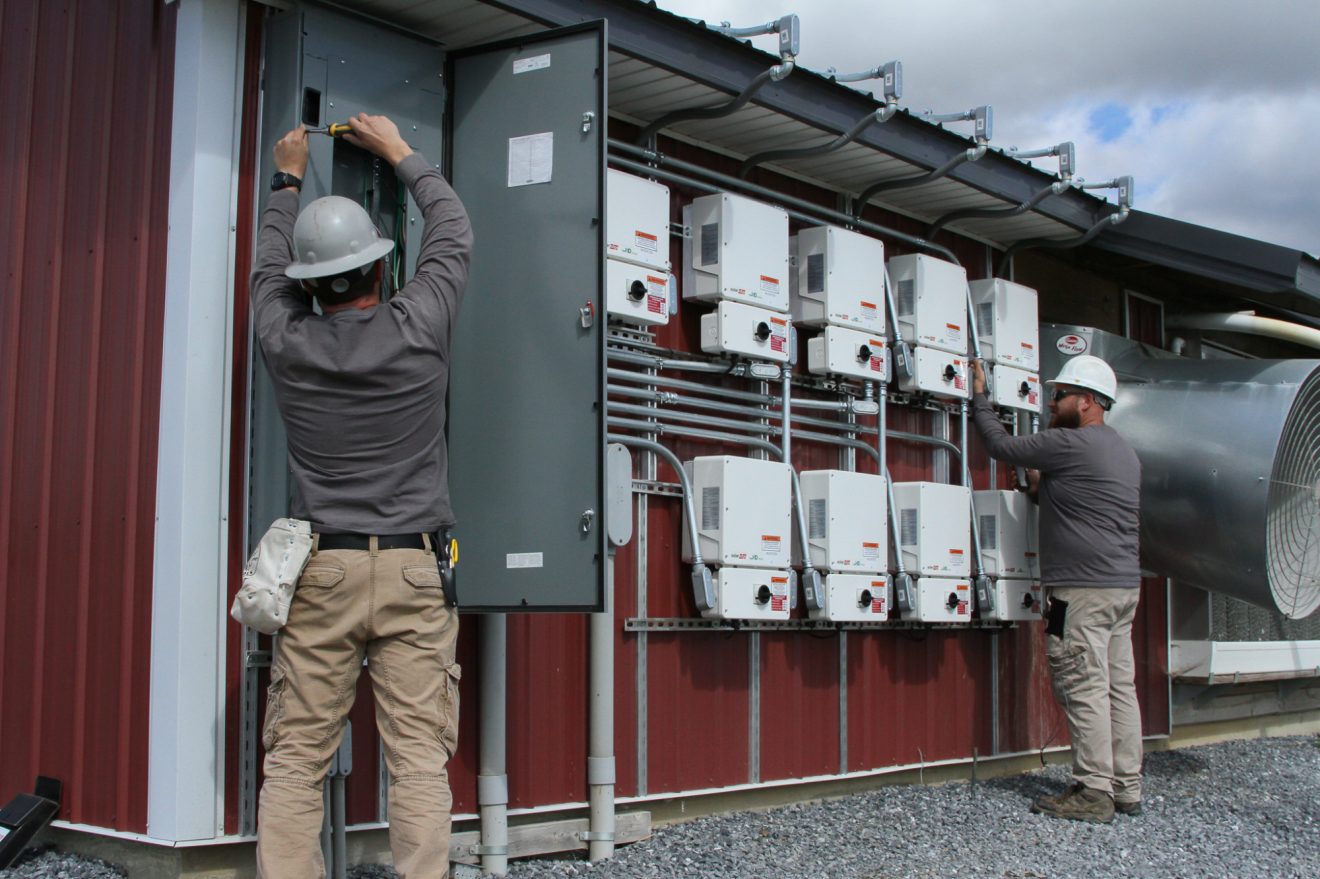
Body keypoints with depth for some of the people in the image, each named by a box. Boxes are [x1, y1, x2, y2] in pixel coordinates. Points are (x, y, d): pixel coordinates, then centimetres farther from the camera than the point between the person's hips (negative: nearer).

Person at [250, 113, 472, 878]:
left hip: (320, 571, 1)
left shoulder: (287, 343, 2)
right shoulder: (418, 329, -2)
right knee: (420, 757, -1)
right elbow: (454, 233, 15)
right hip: (414, 570, -1)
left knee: (296, 758, 5)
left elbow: (270, 267, 24)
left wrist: (288, 182, 39)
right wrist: (400, 154, 28)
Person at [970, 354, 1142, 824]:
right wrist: (1043, 488, 25)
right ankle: (1127, 788, 13)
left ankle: (1093, 792, -6)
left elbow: (1002, 445, -3)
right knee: (1120, 686, 9)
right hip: (1123, 584, 10)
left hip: (1083, 588, -9)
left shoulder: (1070, 444, -11)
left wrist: (980, 397, 10)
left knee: (1085, 688, -7)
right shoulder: (1124, 452, 19)